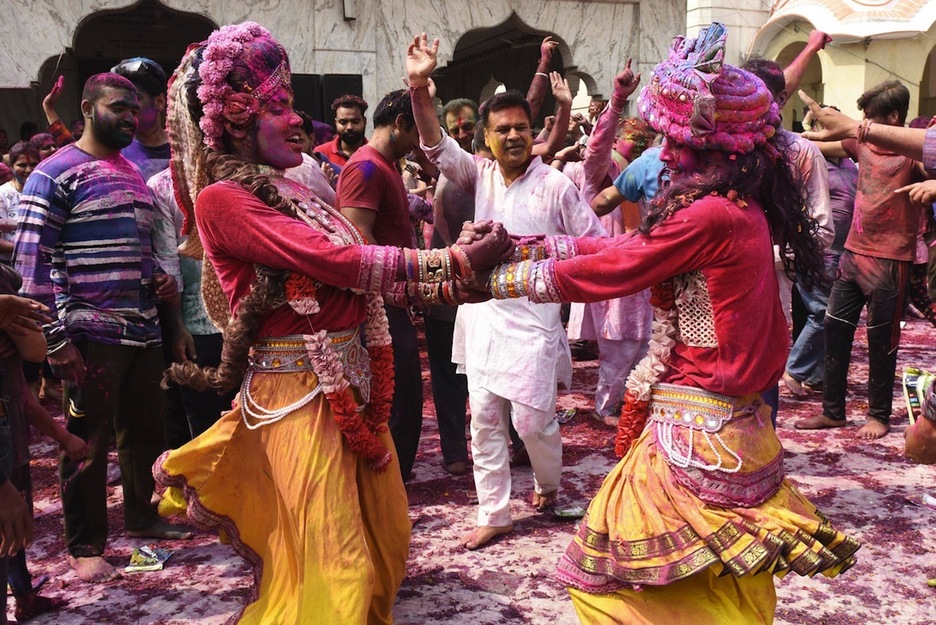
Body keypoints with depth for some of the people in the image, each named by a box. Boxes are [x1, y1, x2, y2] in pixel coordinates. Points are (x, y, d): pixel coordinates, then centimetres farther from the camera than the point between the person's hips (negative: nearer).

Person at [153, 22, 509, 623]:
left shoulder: (287, 190, 10)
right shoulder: (221, 200, -15)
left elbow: (355, 275, 10)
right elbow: (338, 262, -22)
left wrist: (450, 285, 5)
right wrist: (457, 259, -19)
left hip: (351, 382, 8)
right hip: (302, 394, -8)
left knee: (382, 537, 20)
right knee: (333, 563, 1)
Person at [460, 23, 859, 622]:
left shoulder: (708, 217, -22)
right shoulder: (742, 207, 7)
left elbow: (602, 272, -15)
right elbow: (627, 246, 9)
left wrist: (496, 278, -4)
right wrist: (527, 245, 9)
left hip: (696, 431, -9)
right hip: (731, 418, 9)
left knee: (614, 574, 7)